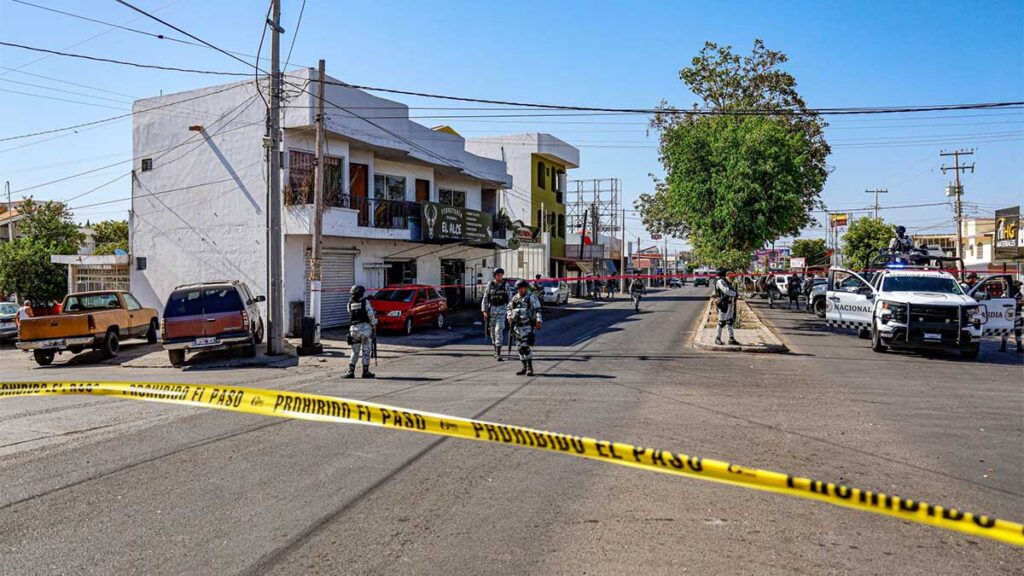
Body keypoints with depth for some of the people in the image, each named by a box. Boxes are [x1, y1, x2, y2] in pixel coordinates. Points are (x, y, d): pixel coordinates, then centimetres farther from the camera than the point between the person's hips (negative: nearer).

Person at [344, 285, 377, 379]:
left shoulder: (350, 303, 7)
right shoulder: (365, 302, -3)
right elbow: (370, 314, -8)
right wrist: (374, 326, 2)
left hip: (354, 329, 3)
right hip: (365, 328, -3)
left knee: (355, 352, 12)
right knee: (366, 352, 5)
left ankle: (351, 371, 7)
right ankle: (365, 372, 6)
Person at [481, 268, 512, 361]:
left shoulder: (506, 285, 1)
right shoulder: (490, 284, 2)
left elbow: (510, 297, 5)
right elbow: (485, 298, 3)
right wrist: (484, 310, -2)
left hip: (501, 309, -2)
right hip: (492, 309, 2)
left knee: (499, 329, -13)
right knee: (492, 330, 9)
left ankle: (498, 354, -16)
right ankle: (495, 350, 25)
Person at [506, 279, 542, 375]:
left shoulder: (531, 297, -4)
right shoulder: (515, 298, 12)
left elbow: (537, 310, -9)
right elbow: (509, 308, 25)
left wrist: (538, 321, -19)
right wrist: (509, 316, 9)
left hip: (527, 326, -6)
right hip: (517, 326, 6)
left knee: (525, 347, -13)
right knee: (520, 347, 9)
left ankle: (530, 368, -6)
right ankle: (524, 367, 18)